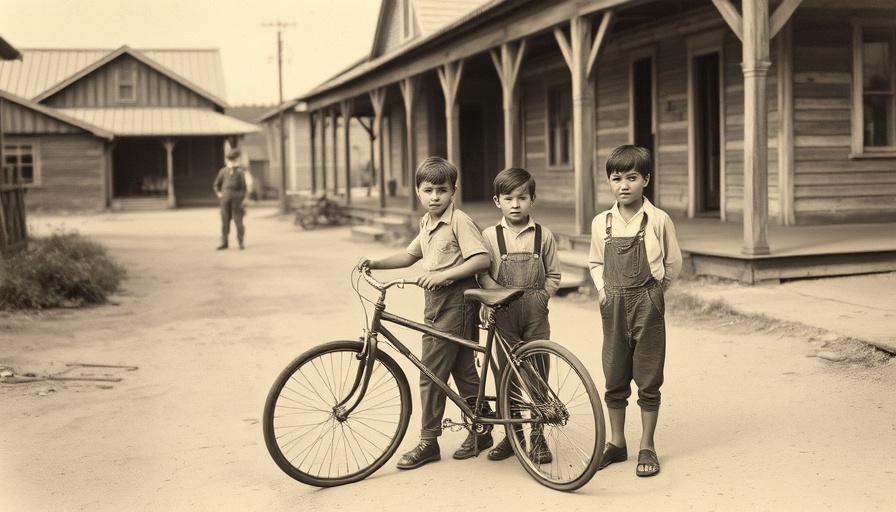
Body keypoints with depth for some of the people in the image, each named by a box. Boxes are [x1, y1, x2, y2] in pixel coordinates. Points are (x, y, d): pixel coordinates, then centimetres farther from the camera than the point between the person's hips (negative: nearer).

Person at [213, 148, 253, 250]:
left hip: (237, 200, -3)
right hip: (225, 200, 3)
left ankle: (241, 242, 5)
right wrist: (218, 193, 9)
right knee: (225, 221, 4)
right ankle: (224, 242, 10)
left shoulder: (240, 172, -2)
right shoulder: (223, 171, 9)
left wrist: (245, 198, -7)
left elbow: (246, 186, -2)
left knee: (238, 221, -1)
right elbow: (216, 184, 21)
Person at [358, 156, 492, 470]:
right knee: (463, 370, 14)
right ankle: (480, 432, 24)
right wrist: (375, 263, 7)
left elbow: (481, 259, -20)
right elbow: (409, 255, 21)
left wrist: (443, 275, -25)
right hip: (435, 303, 8)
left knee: (431, 374, -5)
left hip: (456, 301, -8)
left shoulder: (459, 221, -12)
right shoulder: (427, 225, 15)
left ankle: (429, 442, 5)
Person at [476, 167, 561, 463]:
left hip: (536, 312, 0)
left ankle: (537, 436, 11)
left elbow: (554, 275, 7)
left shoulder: (543, 236, 4)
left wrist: (540, 295, -6)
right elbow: (482, 273, 1)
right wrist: (498, 292, -14)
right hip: (504, 313, 0)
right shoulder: (490, 236, 2)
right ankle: (512, 435, 18)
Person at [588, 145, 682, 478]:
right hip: (614, 305, 3)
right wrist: (602, 288, 3)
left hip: (647, 303, -3)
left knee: (648, 380, 3)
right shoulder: (601, 223, 3)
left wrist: (653, 291, 4)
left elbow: (674, 263, 4)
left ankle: (647, 447, 14)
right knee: (615, 378, 10)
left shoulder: (658, 220, -6)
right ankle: (616, 442, 23)